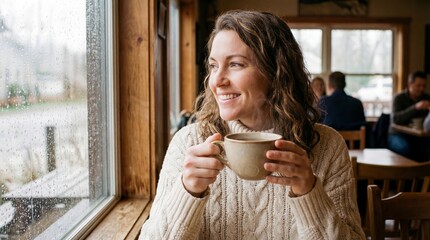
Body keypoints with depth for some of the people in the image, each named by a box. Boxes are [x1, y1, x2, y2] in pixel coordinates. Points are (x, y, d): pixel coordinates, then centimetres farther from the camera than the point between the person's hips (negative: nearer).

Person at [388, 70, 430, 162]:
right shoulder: (398, 98, -4)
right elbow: (395, 119, -20)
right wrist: (416, 107, -31)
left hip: (419, 136, 4)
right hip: (398, 135, -3)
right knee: (405, 148, -36)